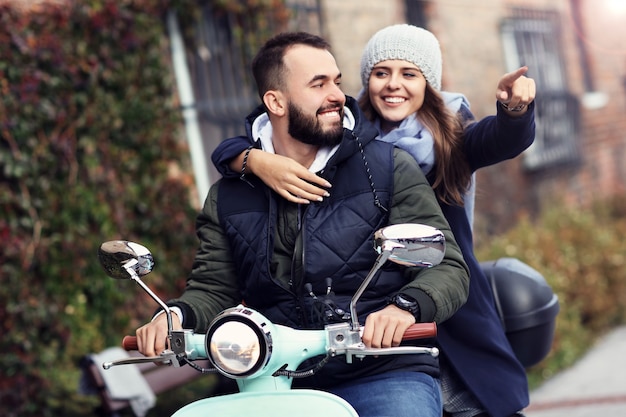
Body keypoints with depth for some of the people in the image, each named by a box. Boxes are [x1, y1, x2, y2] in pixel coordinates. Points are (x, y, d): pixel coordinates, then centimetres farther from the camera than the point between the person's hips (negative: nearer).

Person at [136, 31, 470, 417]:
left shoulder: (390, 169, 3)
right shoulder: (229, 196, 12)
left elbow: (449, 267, -2)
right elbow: (213, 288, 13)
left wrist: (406, 306, -23)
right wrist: (177, 315, -10)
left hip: (384, 373, -2)